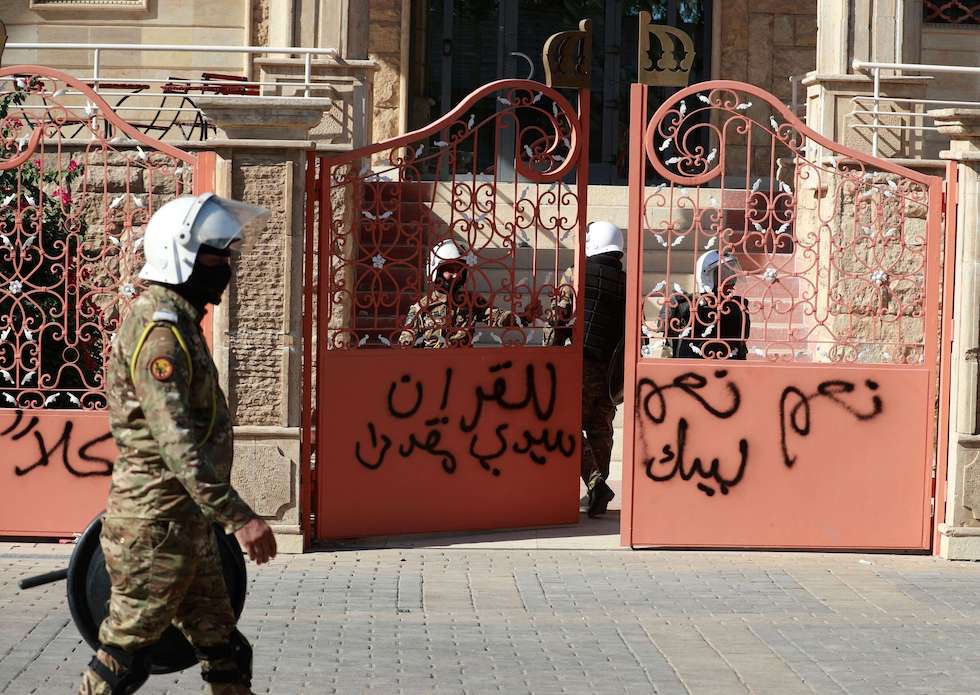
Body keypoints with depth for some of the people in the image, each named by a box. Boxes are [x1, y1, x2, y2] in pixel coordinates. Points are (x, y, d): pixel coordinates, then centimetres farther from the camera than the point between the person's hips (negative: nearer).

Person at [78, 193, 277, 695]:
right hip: (156, 523, -10)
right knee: (124, 654, -3)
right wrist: (239, 517, -29)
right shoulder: (159, 327, -17)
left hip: (184, 522, 10)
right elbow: (177, 442, -26)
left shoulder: (176, 320, 15)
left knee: (223, 651, 13)